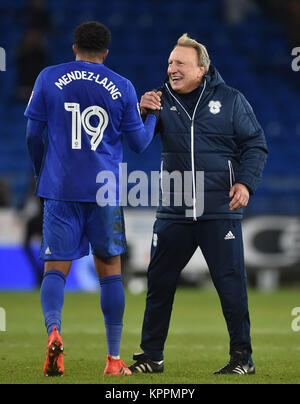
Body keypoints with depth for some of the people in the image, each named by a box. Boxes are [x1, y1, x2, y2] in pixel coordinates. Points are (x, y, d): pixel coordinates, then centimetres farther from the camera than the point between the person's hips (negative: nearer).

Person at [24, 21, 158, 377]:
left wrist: (41, 174, 21)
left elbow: (33, 136, 4)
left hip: (59, 188, 0)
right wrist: (152, 115, 28)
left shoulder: (49, 78, 3)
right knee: (110, 270, 10)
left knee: (56, 268, 0)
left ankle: (53, 331, -29)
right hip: (105, 191, 0)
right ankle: (114, 359, 10)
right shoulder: (122, 88, 3)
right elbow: (139, 143, 8)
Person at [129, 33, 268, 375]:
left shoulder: (231, 100, 1)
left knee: (231, 285, -3)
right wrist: (142, 112, -16)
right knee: (159, 283, 5)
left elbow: (255, 144, 4)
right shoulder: (161, 100, 7)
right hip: (173, 213, 3)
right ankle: (151, 357, 16)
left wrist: (246, 182, -10)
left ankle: (242, 357, 8)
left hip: (220, 212, -3)